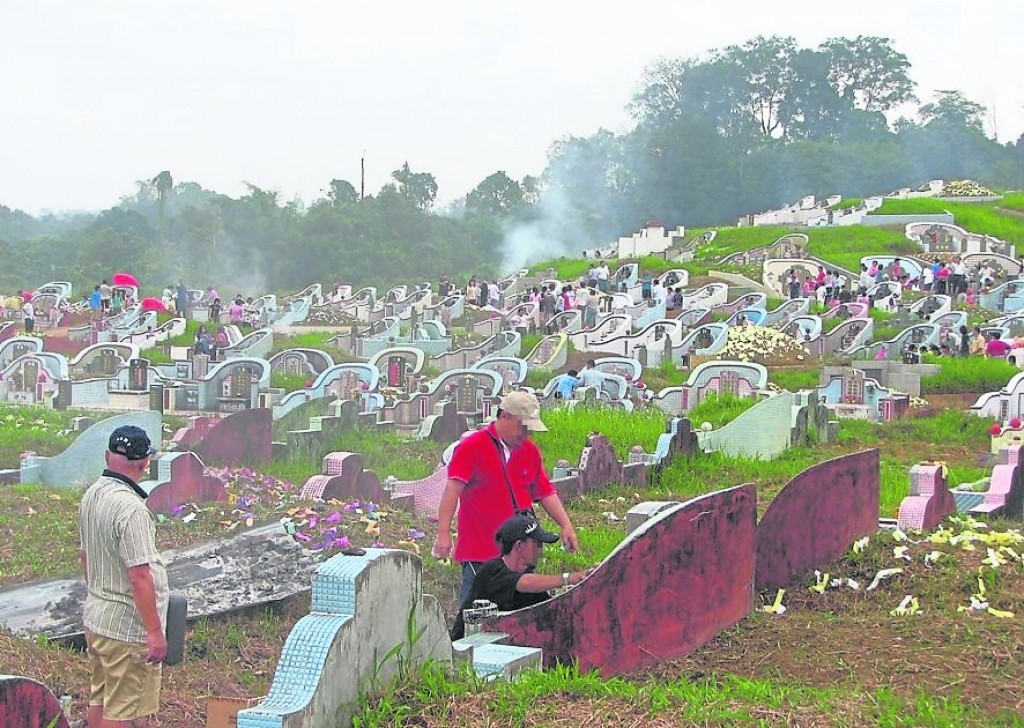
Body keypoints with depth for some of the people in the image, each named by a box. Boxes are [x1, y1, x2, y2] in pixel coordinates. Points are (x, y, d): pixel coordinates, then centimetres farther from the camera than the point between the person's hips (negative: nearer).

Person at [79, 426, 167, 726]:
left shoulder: (91, 495, 5)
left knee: (99, 699, 20)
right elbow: (139, 575, -26)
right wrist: (154, 631, -21)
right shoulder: (130, 508, -23)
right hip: (127, 626, -9)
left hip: (95, 617, 9)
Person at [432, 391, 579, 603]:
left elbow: (546, 492, 18)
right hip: (479, 554, -6)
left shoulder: (530, 450, 14)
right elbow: (452, 490, -12)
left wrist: (566, 525, 8)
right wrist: (443, 534, -20)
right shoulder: (472, 447, -5)